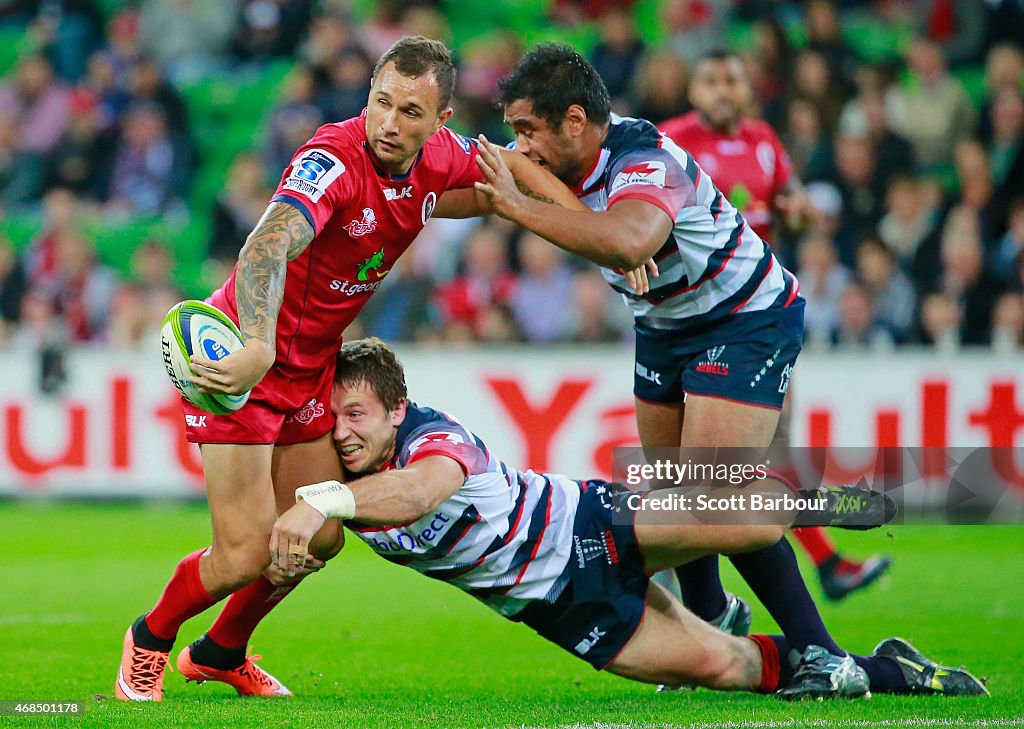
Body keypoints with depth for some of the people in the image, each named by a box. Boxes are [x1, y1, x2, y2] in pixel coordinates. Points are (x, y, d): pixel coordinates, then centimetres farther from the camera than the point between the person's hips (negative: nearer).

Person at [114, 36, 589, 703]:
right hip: (246, 356, -8)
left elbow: (514, 164, 15)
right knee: (247, 555, -10)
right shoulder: (333, 160, -30)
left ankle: (221, 654, 37)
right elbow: (267, 247, -47)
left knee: (317, 540, 11)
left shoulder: (439, 157, -7)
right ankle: (150, 642, 20)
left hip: (312, 366, 8)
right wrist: (257, 348, -63)